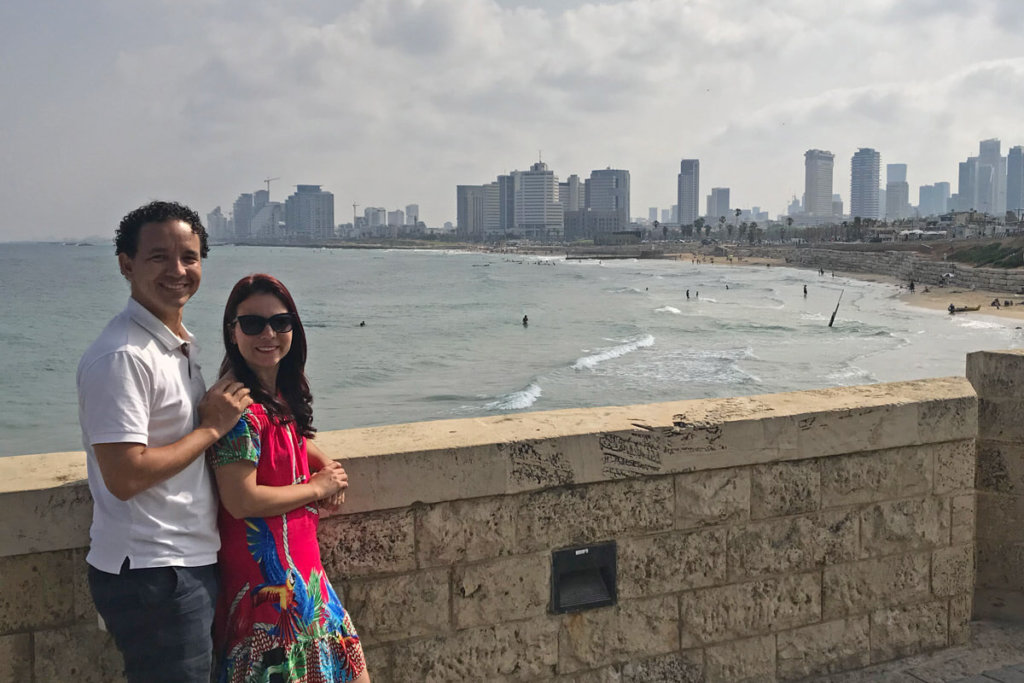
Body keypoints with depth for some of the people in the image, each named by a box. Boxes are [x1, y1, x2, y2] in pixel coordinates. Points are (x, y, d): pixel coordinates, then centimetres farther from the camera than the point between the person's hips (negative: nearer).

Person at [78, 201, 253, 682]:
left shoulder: (178, 344, 12)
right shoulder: (122, 356, -19)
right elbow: (124, 476, -25)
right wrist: (211, 428, -14)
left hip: (190, 565, 10)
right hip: (149, 575, -9)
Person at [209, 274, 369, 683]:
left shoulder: (282, 395, 5)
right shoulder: (240, 406, -21)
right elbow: (241, 500, -24)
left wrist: (326, 463, 3)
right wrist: (318, 488, -11)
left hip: (299, 563, 9)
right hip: (266, 574, -9)